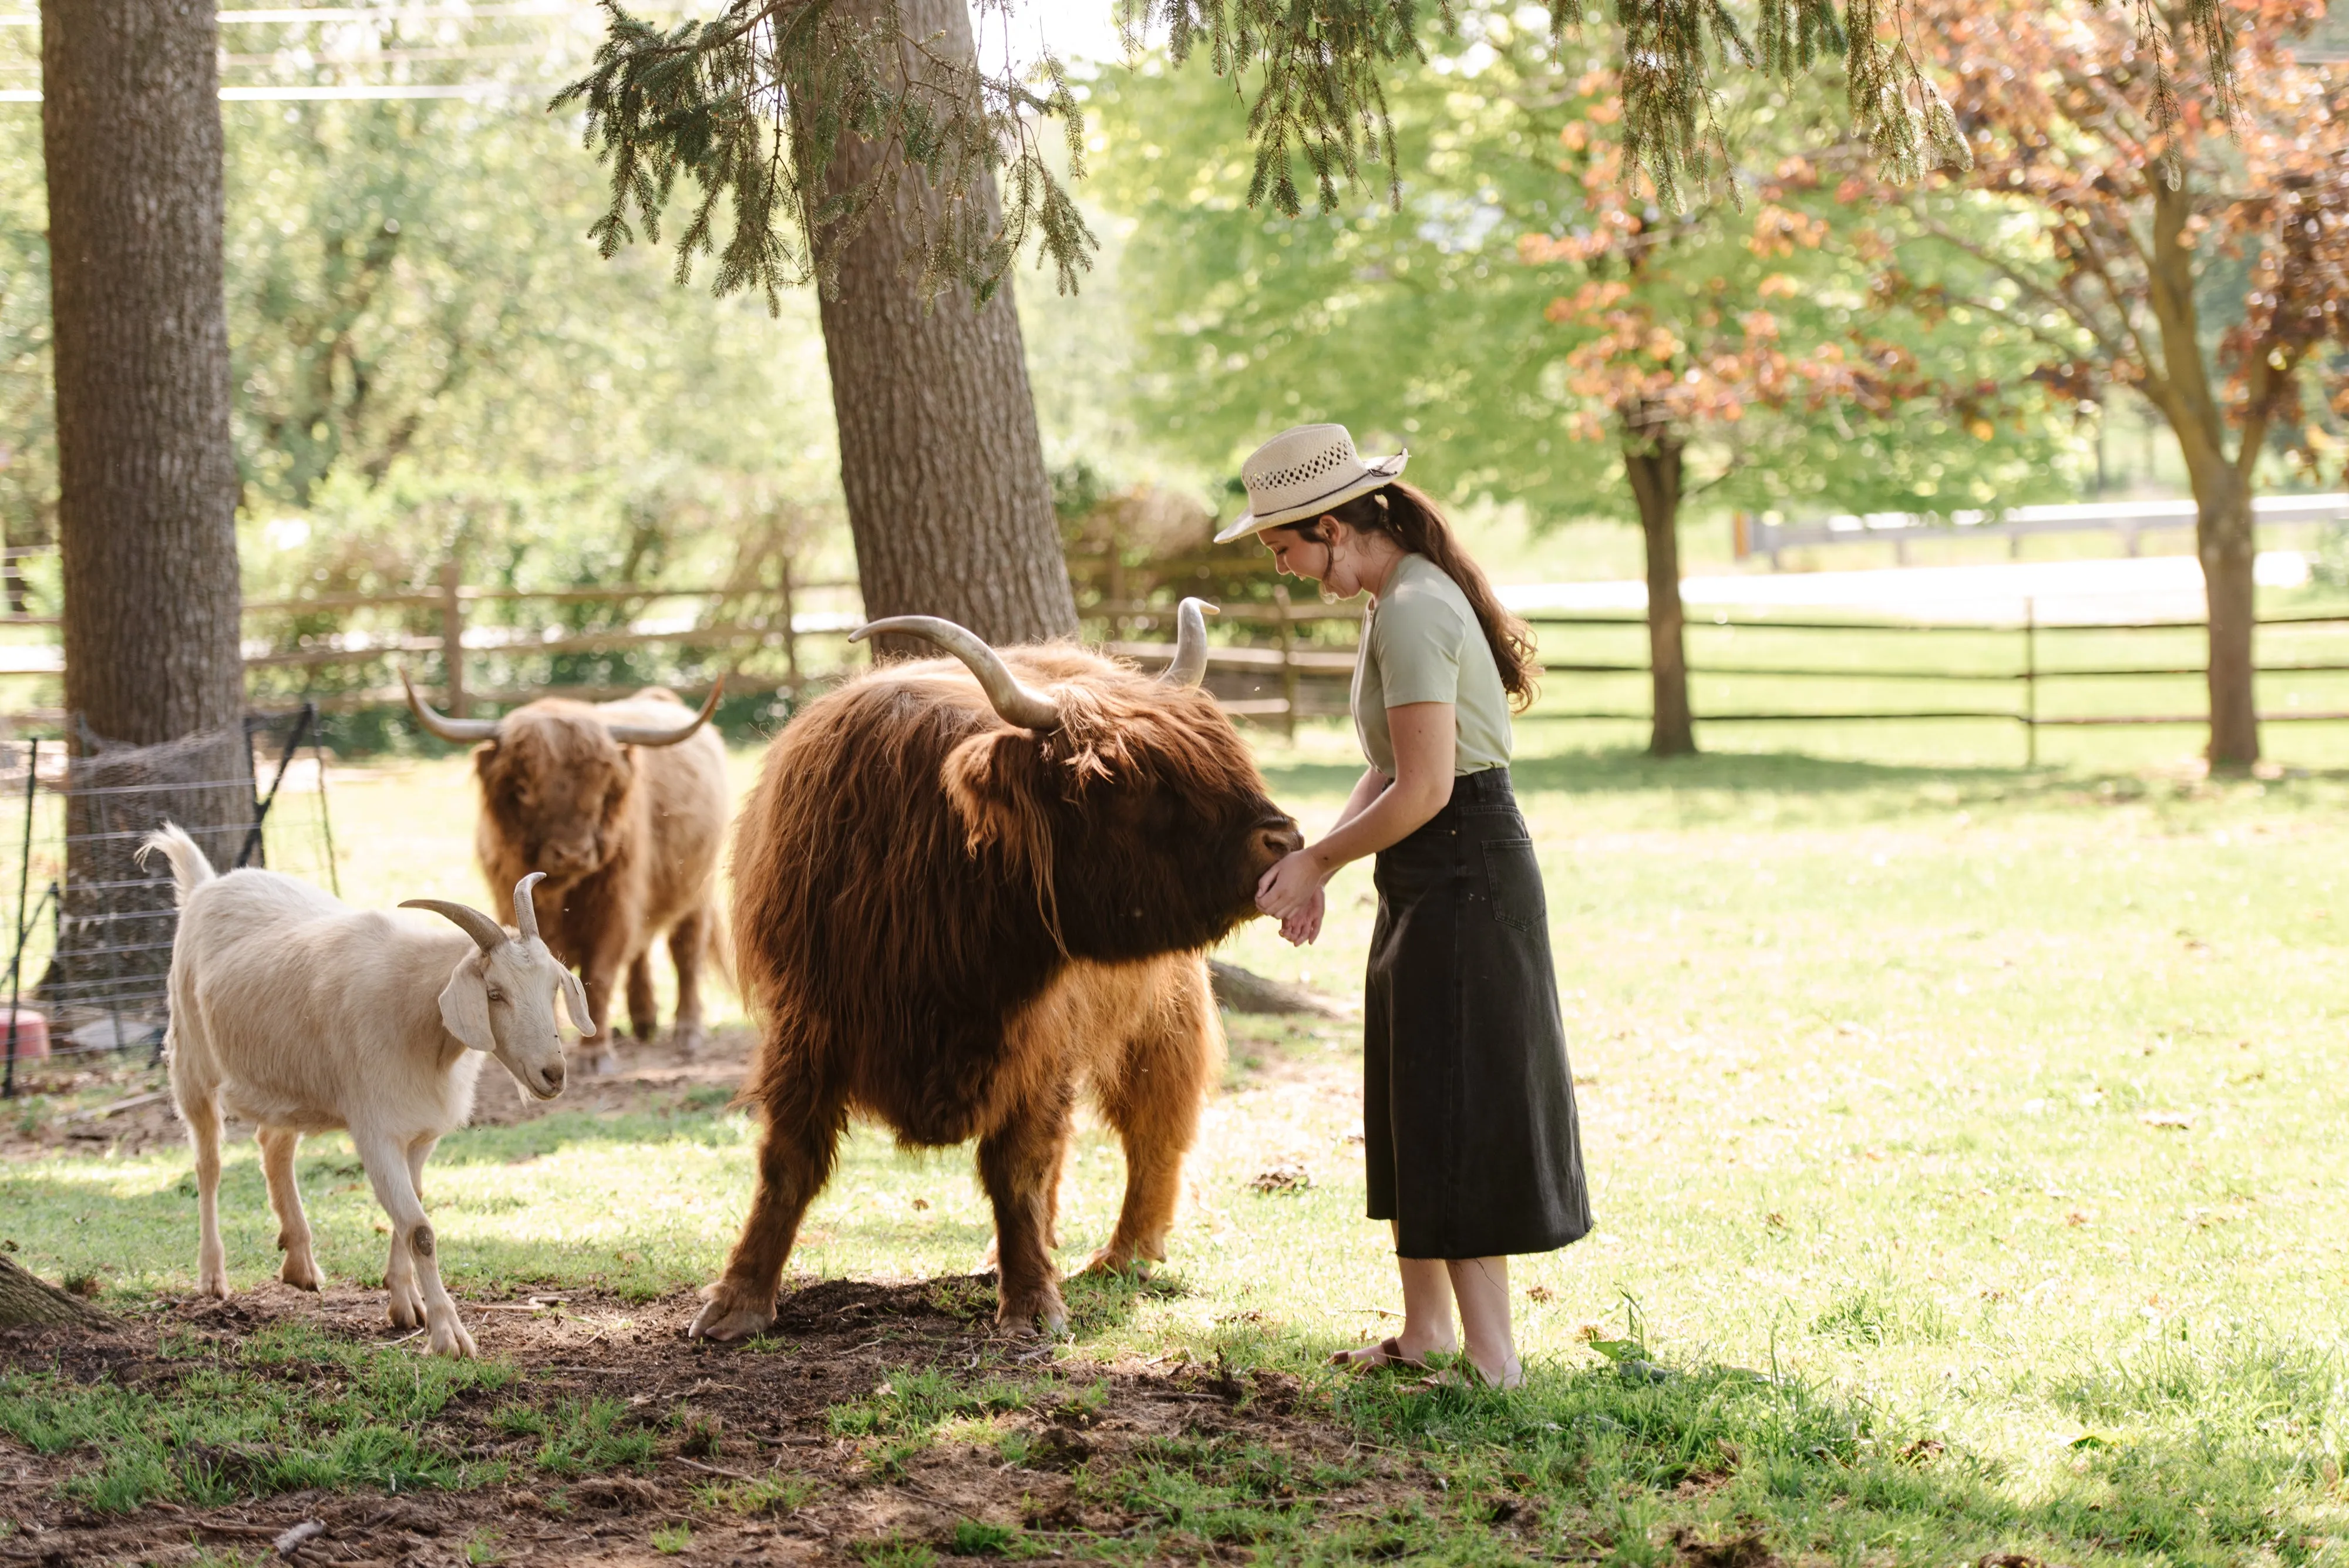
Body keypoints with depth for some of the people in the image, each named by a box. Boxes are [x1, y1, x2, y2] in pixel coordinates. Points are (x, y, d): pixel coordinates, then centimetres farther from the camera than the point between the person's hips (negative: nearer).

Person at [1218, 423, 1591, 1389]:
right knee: (1411, 1115, 16)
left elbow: (1423, 790, -24)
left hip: (1463, 882, -10)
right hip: (1436, 884, 10)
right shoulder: (1403, 597, 12)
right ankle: (1424, 1335, 26)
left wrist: (1318, 863, -12)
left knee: (1454, 1117, -5)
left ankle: (1492, 1363, -1)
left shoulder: (1411, 612, -20)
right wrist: (1318, 858, 3)